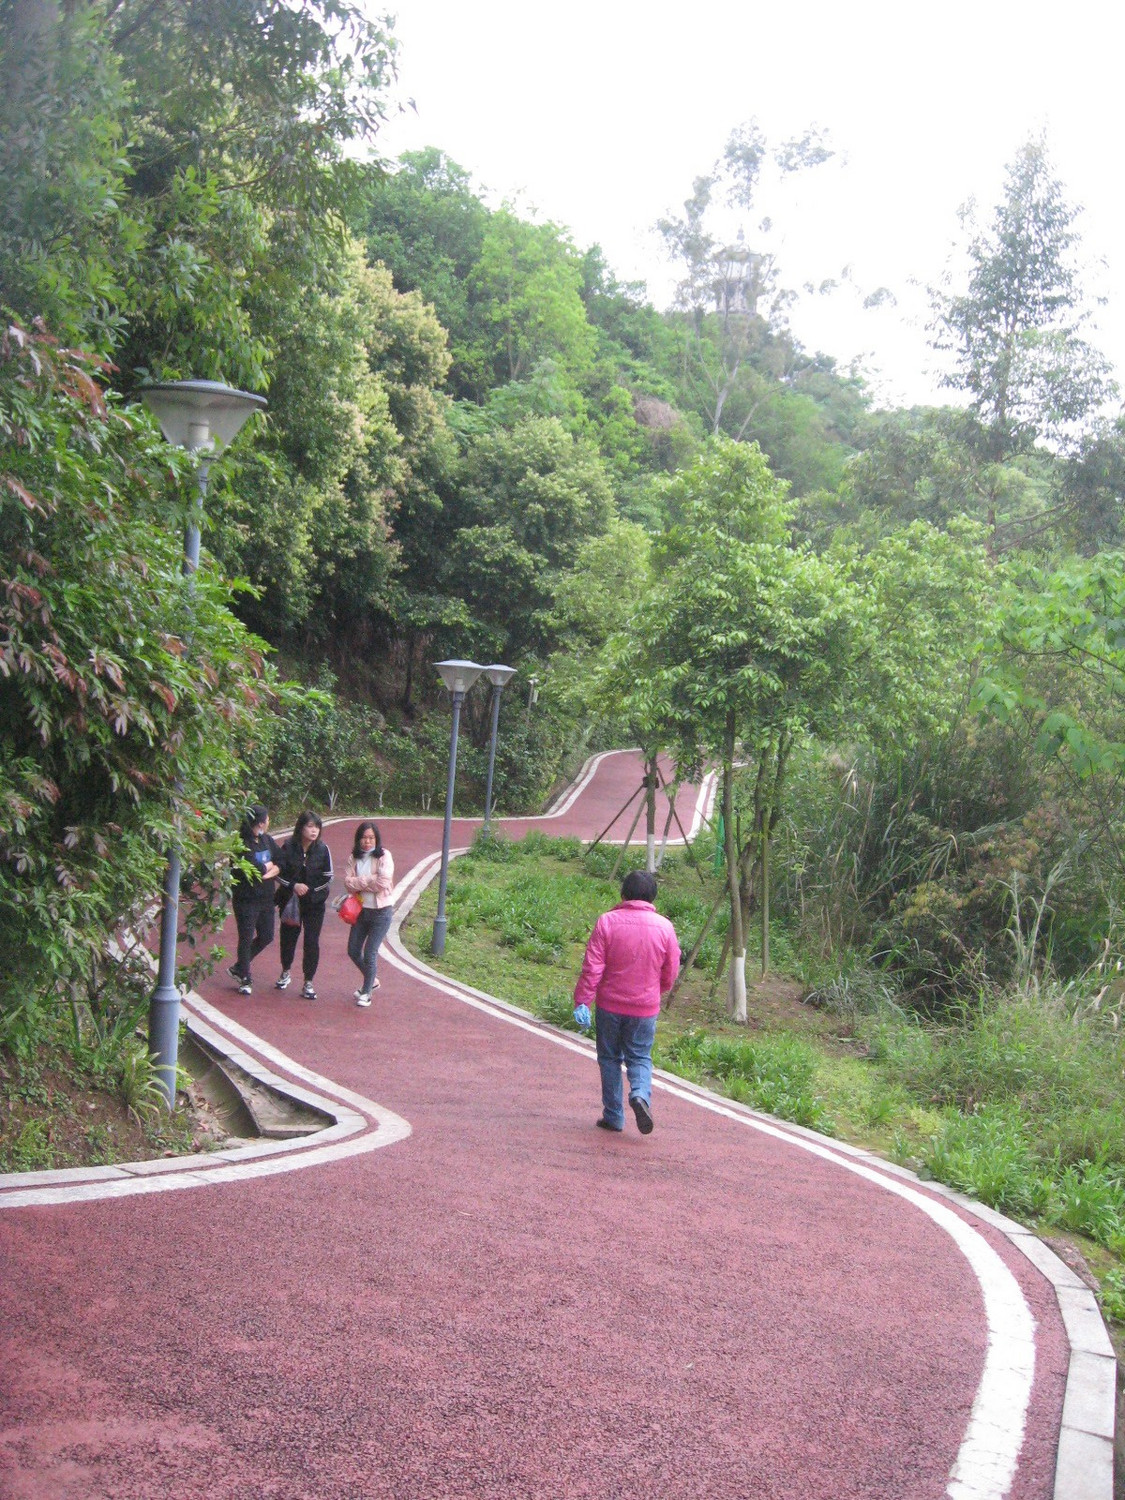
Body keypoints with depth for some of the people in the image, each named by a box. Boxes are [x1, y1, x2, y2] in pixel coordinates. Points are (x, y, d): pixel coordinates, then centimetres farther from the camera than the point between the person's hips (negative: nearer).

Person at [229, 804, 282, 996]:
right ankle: (244, 980, 19)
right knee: (246, 939, 3)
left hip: (266, 898, 8)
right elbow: (255, 870, -26)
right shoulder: (242, 844, -18)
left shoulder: (267, 840, 6)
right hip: (246, 899, -8)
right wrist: (269, 865, -7)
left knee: (266, 937, 14)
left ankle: (238, 967, 32)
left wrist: (270, 872, -14)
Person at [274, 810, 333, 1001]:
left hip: (314, 904, -1)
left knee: (311, 942, -3)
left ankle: (308, 983, 7)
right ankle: (285, 973, 38)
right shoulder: (288, 846, -8)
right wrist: (293, 886, -19)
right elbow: (278, 872, -7)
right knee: (288, 937, 13)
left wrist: (309, 889, -12)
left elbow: (328, 878, -4)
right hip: (290, 900, 1)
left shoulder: (323, 849, -8)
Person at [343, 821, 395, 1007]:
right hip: (361, 910, 6)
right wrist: (369, 881, -20)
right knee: (353, 951, 10)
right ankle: (372, 980, 34)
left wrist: (359, 883, -13)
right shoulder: (354, 858, 3)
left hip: (381, 911, -6)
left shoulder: (384, 856, -11)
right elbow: (348, 882, -9)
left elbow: (383, 882, -23)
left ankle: (366, 992, 12)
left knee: (370, 953, -5)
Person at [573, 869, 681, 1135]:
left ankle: (613, 1116, 15)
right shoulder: (664, 927, -3)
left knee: (609, 1058, 13)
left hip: (610, 1004, -1)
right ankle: (641, 1094, -16)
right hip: (645, 1007, 1)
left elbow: (592, 967, -12)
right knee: (640, 1057, 13)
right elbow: (670, 973, 4)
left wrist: (582, 1001, -7)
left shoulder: (607, 922, -9)